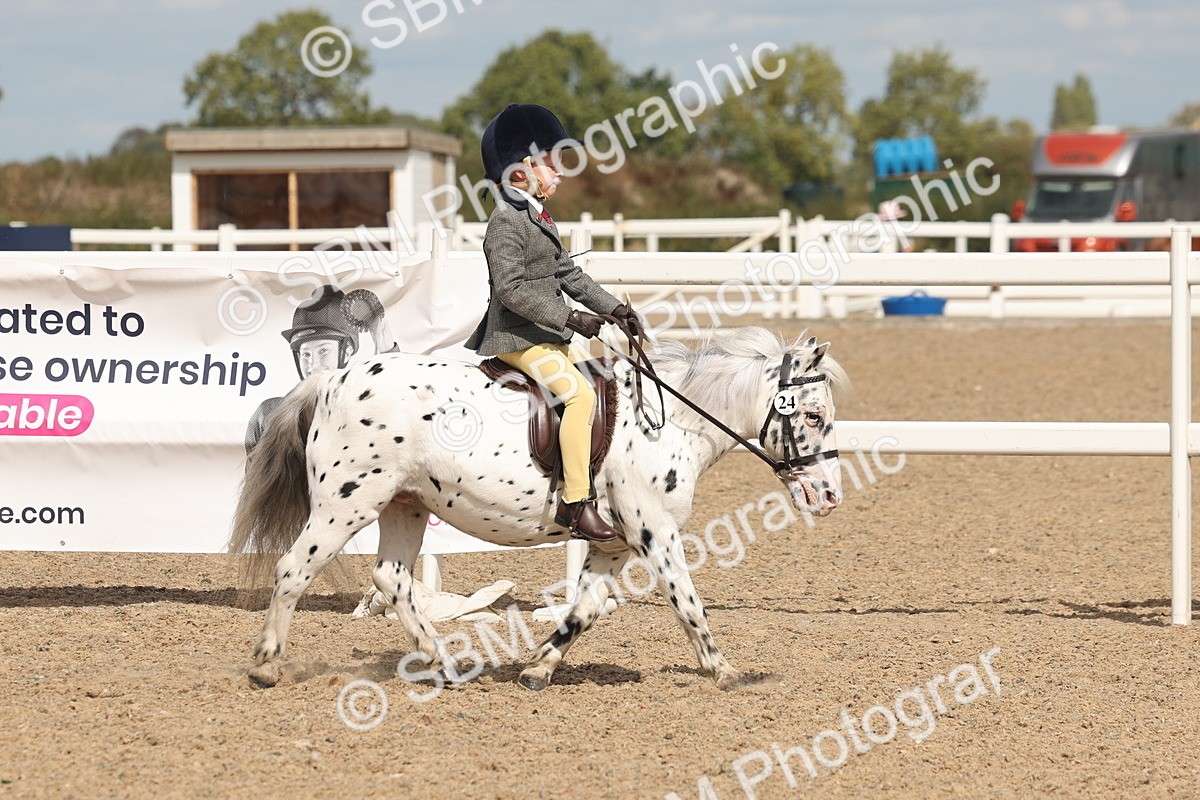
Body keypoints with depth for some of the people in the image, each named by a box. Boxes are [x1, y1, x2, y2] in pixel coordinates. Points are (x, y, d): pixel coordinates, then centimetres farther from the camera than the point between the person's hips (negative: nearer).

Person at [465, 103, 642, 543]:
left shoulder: (539, 218, 16)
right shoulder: (506, 222, -15)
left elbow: (568, 273, 21)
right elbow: (512, 289, -23)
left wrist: (614, 308, 12)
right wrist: (570, 317, -25)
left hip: (547, 334, 11)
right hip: (518, 337, -11)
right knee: (579, 393, -23)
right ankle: (575, 503, -26)